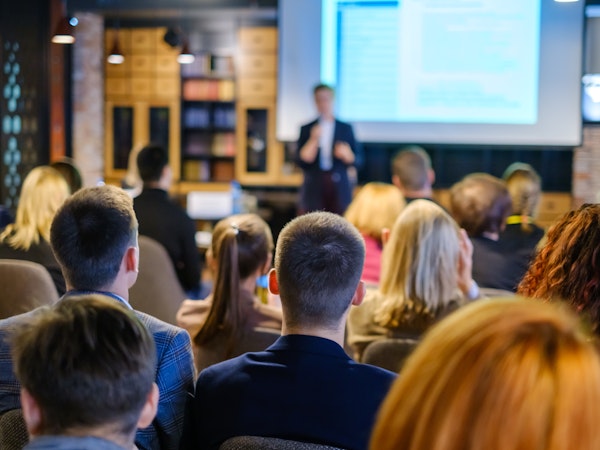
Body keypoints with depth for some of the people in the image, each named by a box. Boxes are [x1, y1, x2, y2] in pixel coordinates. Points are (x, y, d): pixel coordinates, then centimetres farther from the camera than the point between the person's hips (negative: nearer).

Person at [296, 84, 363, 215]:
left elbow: (358, 161, 9)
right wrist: (313, 140, -11)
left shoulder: (346, 128, 11)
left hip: (340, 190, 0)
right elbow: (302, 161, 0)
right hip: (313, 190, 0)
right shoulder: (306, 129, 9)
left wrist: (347, 154, -11)